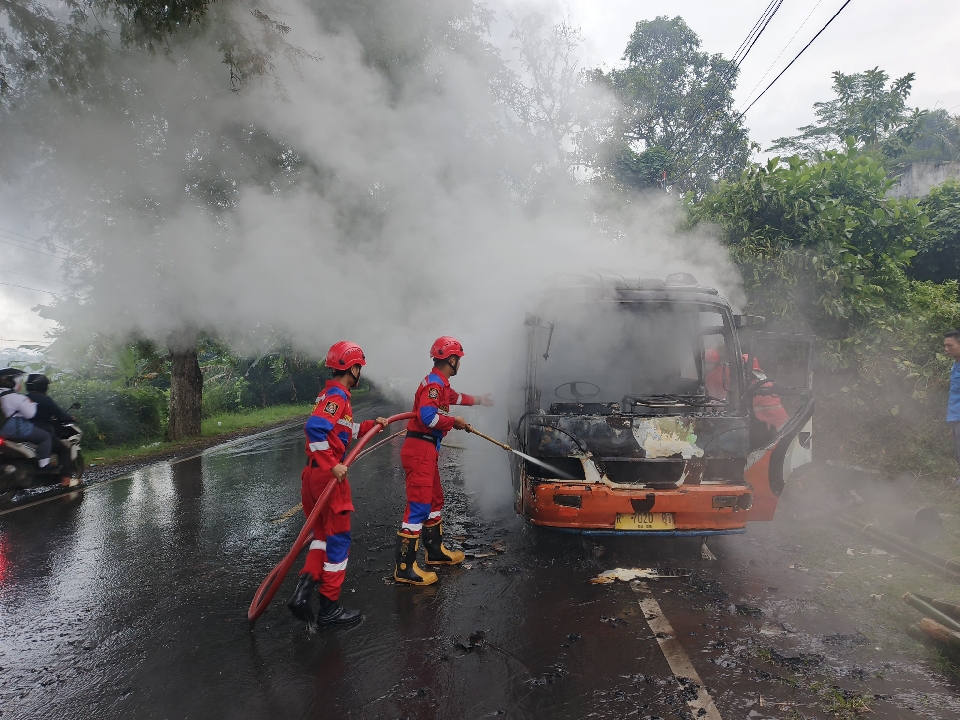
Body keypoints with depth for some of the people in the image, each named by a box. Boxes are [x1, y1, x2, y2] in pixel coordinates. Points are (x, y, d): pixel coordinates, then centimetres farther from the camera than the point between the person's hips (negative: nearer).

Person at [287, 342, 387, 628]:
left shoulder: (332, 394, 15)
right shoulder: (337, 396, -14)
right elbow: (315, 428, -29)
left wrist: (372, 425, 26)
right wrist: (332, 465, -28)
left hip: (314, 474, 9)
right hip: (328, 476, -9)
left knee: (323, 534, 20)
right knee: (338, 538, 3)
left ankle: (304, 588, 8)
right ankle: (329, 608, 12)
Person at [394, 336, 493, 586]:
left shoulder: (441, 384, 17)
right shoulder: (433, 384, -15)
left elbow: (455, 397, 39)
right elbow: (428, 416, -29)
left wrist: (478, 400, 52)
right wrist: (454, 422, -14)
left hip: (427, 450, 11)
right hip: (419, 450, -11)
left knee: (435, 500, 20)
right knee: (418, 506, -10)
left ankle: (435, 551, 34)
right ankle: (405, 568, -7)